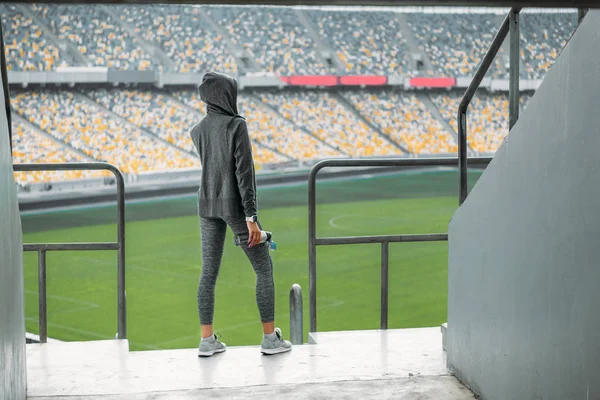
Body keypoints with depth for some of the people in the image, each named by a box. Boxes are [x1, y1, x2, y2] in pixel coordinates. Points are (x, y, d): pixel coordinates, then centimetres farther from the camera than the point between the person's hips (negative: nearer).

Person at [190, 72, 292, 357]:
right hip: (235, 205, -6)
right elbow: (244, 172, -19)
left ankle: (207, 340, 6)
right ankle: (270, 338, 7)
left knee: (209, 273, 8)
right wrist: (251, 217, -20)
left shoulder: (197, 131, 4)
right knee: (264, 269, 6)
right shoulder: (237, 125, -15)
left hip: (207, 205, 6)